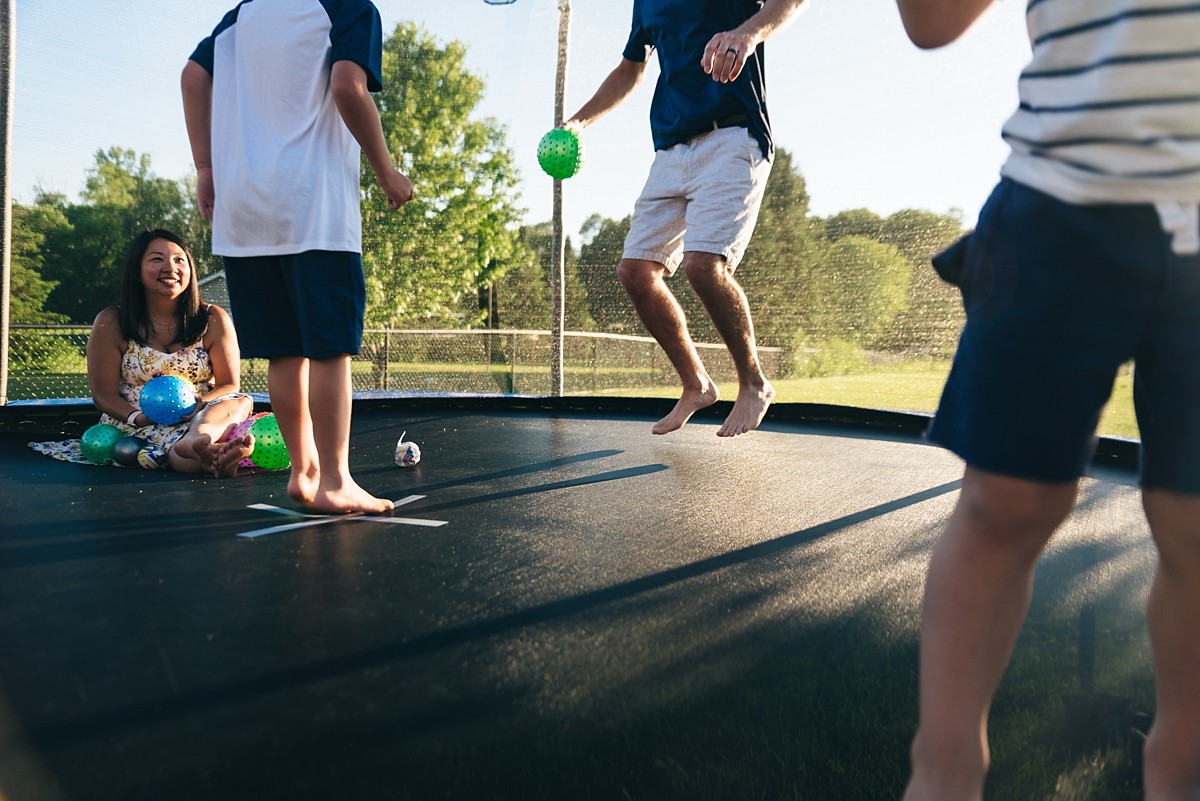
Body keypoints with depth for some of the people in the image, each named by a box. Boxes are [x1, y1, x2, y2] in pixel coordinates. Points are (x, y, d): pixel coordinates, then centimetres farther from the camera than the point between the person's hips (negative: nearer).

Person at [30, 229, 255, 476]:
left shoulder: (213, 320, 5)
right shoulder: (111, 324, 3)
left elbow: (229, 386, 4)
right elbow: (104, 394, 3)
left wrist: (199, 405, -19)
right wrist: (137, 417, -20)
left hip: (199, 417, 1)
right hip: (132, 425, 0)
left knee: (242, 401, -33)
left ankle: (199, 439, -65)